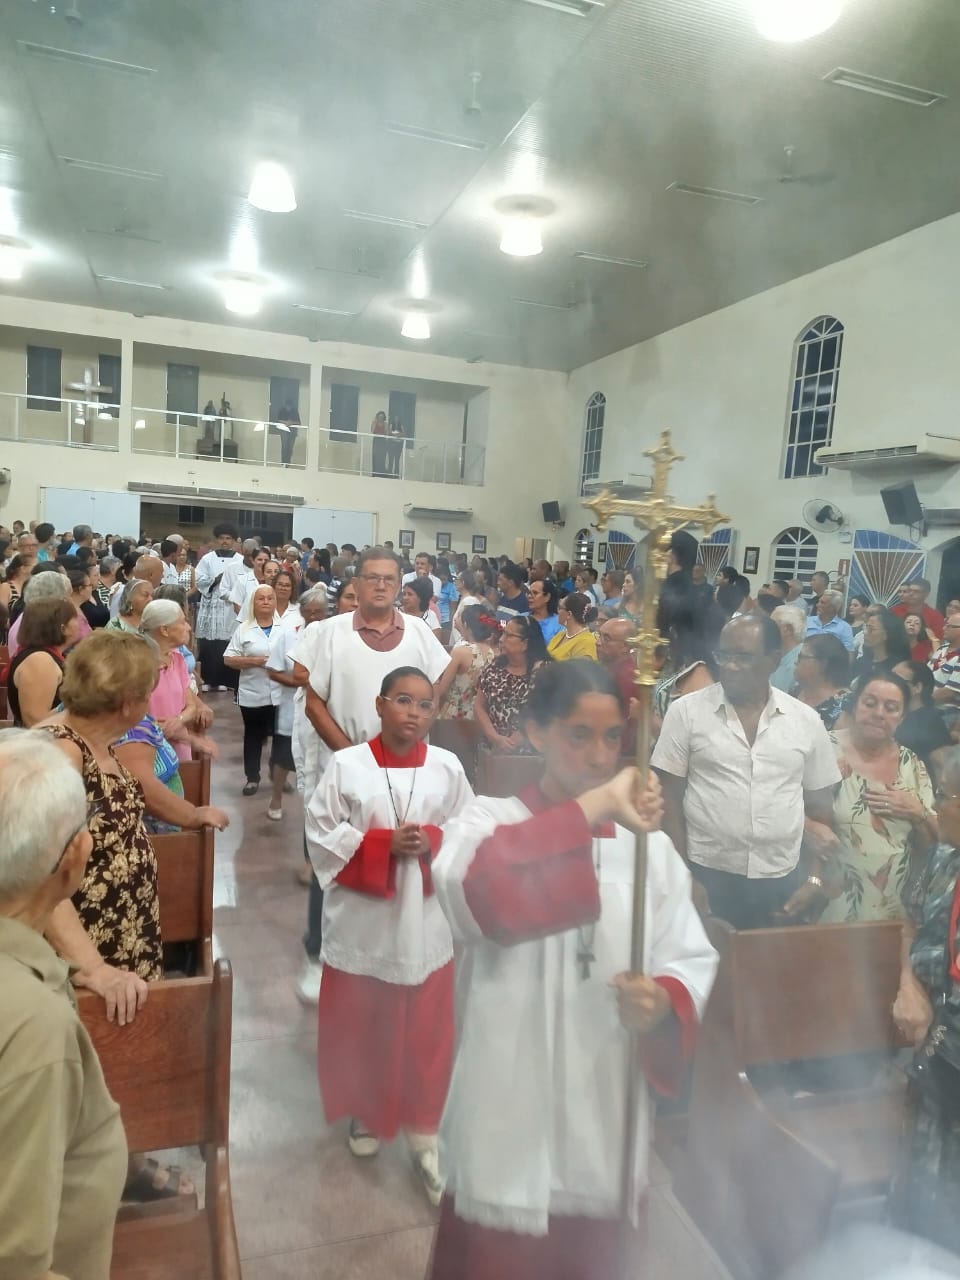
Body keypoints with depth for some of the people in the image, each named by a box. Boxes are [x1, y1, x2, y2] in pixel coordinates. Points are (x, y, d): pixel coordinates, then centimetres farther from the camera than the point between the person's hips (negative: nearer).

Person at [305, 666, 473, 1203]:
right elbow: (322, 835, -7)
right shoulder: (347, 765, -10)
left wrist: (433, 843, -16)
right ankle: (366, 1112, 42)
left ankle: (424, 1132, 29)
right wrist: (383, 845, -17)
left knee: (426, 1032, 11)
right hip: (362, 921, -1)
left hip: (427, 922, 1)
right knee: (359, 1027, 16)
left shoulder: (448, 768, -5)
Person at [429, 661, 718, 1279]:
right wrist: (592, 806, -34)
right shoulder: (486, 821, -9)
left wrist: (665, 1003, -22)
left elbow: (693, 959, 0)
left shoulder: (648, 844, 0)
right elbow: (473, 890, -32)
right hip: (507, 1124, -3)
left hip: (609, 1121, 4)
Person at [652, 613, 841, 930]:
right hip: (707, 878, -2)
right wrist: (683, 877, -7)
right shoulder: (686, 711, -5)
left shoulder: (806, 720, 2)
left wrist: (814, 880, 4)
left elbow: (819, 807, 9)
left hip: (783, 883, 2)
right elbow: (670, 799, -3)